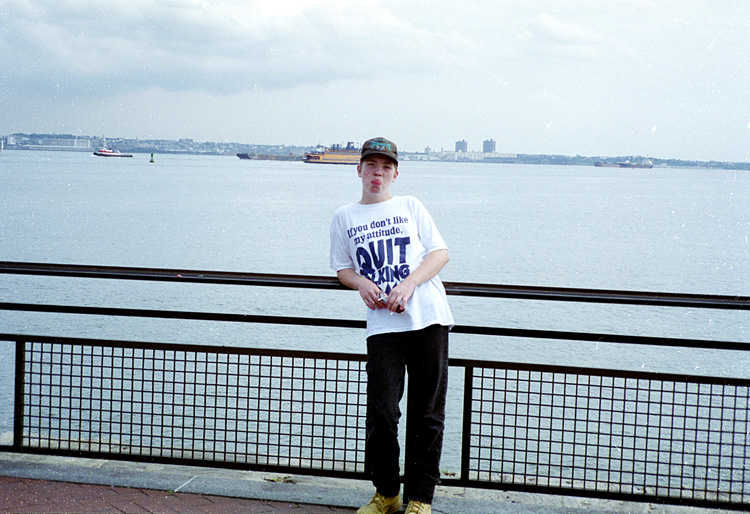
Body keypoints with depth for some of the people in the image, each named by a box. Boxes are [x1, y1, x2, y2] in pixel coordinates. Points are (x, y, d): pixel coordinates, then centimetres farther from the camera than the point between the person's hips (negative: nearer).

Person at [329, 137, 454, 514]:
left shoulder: (410, 206, 13)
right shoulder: (344, 217, 15)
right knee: (381, 412, -7)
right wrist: (362, 284, -5)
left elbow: (440, 253, 7)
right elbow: (343, 268, 17)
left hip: (428, 317, 0)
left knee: (427, 413, 0)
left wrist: (409, 283, -8)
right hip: (382, 324, 0)